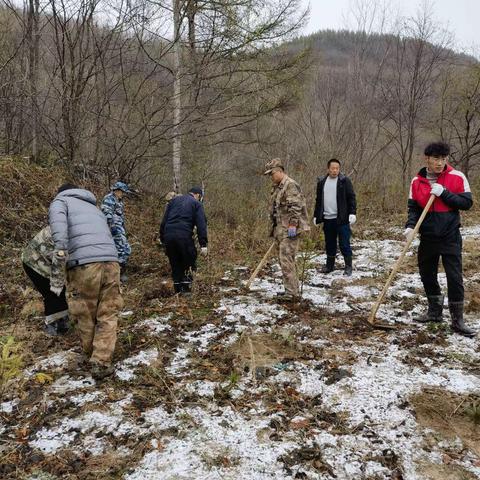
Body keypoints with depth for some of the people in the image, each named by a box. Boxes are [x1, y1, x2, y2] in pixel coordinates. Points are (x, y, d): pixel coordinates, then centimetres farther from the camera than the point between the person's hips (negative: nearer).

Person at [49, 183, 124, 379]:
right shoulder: (94, 208, 35)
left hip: (84, 264, -4)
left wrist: (60, 247, -19)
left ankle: (91, 356, 28)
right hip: (111, 261, 4)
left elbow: (57, 217, -7)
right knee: (108, 315, 11)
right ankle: (102, 362, 6)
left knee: (85, 316, 13)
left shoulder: (61, 200, 18)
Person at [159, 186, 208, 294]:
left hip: (168, 236, 5)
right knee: (189, 264, 8)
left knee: (175, 265, 15)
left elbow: (163, 221, 18)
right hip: (184, 236, -5)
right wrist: (203, 244, -7)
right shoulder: (196, 204, 9)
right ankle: (186, 290, 4)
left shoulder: (174, 200, 23)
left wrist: (162, 239, 20)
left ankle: (178, 291, 18)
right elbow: (201, 225, -3)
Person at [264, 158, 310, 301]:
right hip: (280, 230, 10)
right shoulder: (277, 187, 20)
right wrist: (274, 229, 25)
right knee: (284, 260, 12)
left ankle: (292, 292, -7)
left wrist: (292, 225, -26)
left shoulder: (290, 185, -11)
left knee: (286, 260, -12)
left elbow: (295, 207, -21)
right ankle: (291, 289, 20)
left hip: (289, 230, -10)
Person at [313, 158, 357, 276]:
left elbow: (351, 198, -6)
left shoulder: (344, 181, -3)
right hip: (327, 219, 4)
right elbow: (318, 200, 16)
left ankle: (348, 266, 12)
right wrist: (316, 216, 15)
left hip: (342, 219, -4)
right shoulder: (322, 182, 10)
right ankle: (330, 265, 26)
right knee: (330, 244, 14)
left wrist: (352, 213, -15)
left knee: (344, 244, -1)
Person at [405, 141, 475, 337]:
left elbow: (467, 202, -9)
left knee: (454, 277, -5)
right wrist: (410, 226, -15)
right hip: (428, 237, 3)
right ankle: (435, 311, 30)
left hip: (450, 237, -3)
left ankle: (457, 320, 7)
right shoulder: (417, 181, 0)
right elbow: (413, 208, 3)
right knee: (427, 274, 12)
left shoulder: (457, 177, -7)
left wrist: (444, 193, -19)